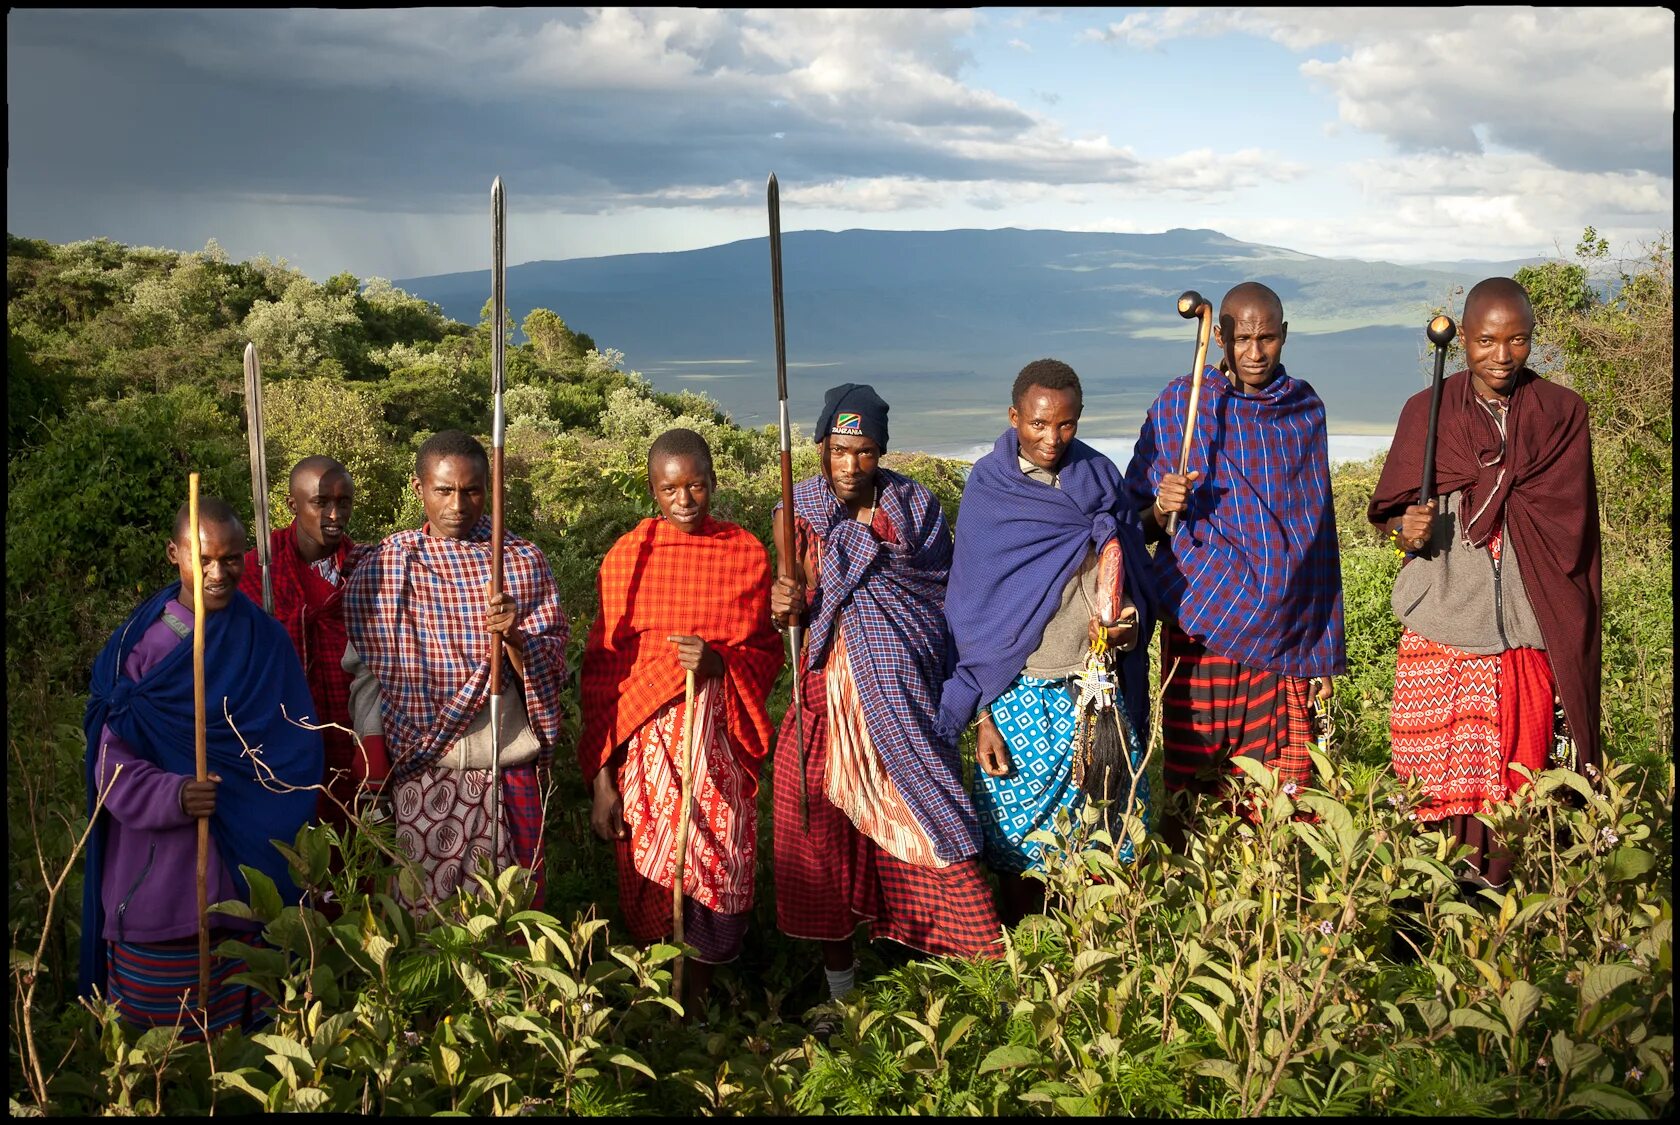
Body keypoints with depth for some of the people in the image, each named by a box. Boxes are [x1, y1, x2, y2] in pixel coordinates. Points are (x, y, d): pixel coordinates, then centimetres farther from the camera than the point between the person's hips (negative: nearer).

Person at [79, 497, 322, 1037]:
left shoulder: (266, 640, 5)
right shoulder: (139, 642, 0)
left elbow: (299, 750, 4)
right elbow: (112, 760, -5)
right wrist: (173, 795, -23)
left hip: (246, 866, 1)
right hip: (157, 871, -1)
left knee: (244, 1024, 5)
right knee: (158, 1033, 2)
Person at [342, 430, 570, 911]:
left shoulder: (524, 561, 3)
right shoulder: (381, 568, 1)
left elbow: (553, 669, 1)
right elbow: (364, 670, 3)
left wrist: (515, 637, -19)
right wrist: (373, 757, -4)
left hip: (510, 766, 1)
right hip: (419, 767, -1)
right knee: (423, 909, 4)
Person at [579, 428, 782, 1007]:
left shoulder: (746, 552, 3)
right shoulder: (626, 556, 0)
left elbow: (766, 652, 10)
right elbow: (602, 667, 1)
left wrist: (719, 664, -14)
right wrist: (602, 776, -3)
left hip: (720, 739, 1)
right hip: (644, 737, -1)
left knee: (720, 878, 2)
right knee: (649, 886, 3)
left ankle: (698, 997, 25)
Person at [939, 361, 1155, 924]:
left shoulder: (1100, 477, 6)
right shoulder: (988, 489, -2)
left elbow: (1133, 575, 14)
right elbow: (971, 608, -1)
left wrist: (1132, 620, -10)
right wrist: (982, 716, -5)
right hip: (1021, 693, -2)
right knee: (1020, 837, 2)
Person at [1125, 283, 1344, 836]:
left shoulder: (1305, 409, 10)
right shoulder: (1180, 404, 1)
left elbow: (1319, 531, 13)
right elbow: (1133, 522, 5)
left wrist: (1325, 651, 10)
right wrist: (1162, 508, -20)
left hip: (1284, 635, 2)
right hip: (1204, 624, -2)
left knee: (1281, 791, 1)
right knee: (1195, 780, -2)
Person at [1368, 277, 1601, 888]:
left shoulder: (1562, 413, 7)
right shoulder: (1426, 412, 7)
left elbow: (1569, 524, 7)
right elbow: (1390, 512, 8)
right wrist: (1407, 530, -13)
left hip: (1528, 631, 0)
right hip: (1441, 626, 0)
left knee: (1512, 782, 0)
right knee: (1443, 777, -1)